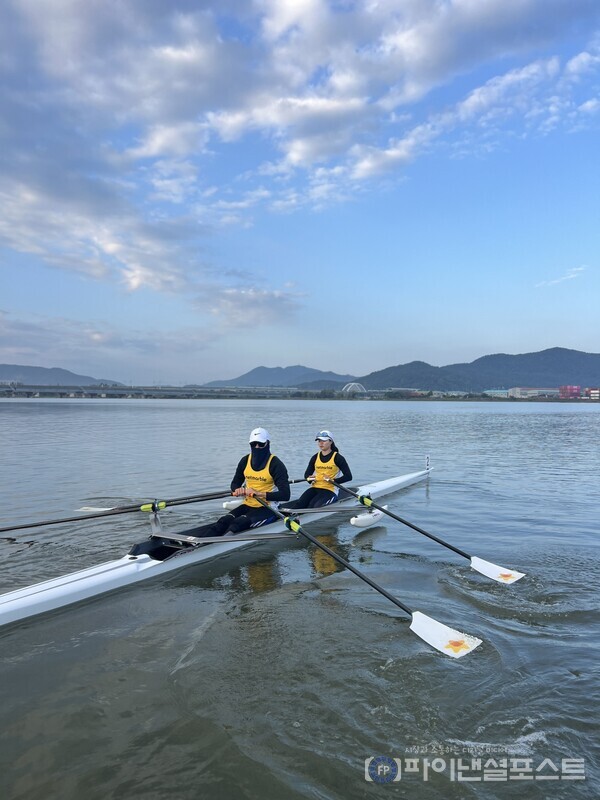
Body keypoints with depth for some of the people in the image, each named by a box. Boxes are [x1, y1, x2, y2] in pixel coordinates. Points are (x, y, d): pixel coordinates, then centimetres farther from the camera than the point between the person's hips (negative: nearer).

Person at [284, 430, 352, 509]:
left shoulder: (337, 457, -2)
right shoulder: (315, 457, 12)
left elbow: (348, 477, -7)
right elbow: (307, 474, 20)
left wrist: (333, 481, -18)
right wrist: (310, 478, -4)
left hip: (330, 490, -4)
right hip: (315, 488, 4)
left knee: (312, 506, -30)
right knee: (300, 503, -24)